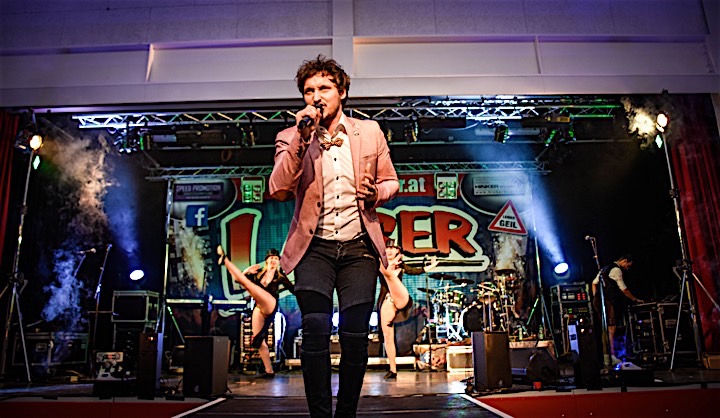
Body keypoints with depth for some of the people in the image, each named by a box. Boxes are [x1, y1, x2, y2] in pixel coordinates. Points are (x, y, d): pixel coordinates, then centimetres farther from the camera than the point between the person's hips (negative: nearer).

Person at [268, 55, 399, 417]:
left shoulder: (370, 131, 12)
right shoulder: (291, 138, 8)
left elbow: (390, 181, 17)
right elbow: (278, 190, -6)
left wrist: (376, 193, -6)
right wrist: (301, 139, -13)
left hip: (358, 245, 1)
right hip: (314, 247, -1)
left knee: (355, 335, -2)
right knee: (316, 329, -16)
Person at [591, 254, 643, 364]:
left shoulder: (604, 268, 22)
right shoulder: (616, 270, -6)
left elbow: (594, 283, 23)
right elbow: (624, 289, -7)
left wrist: (595, 297, 21)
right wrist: (635, 299, 4)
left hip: (598, 301, 9)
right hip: (607, 301, -9)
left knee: (606, 328, 12)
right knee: (612, 328, -9)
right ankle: (611, 355, -13)